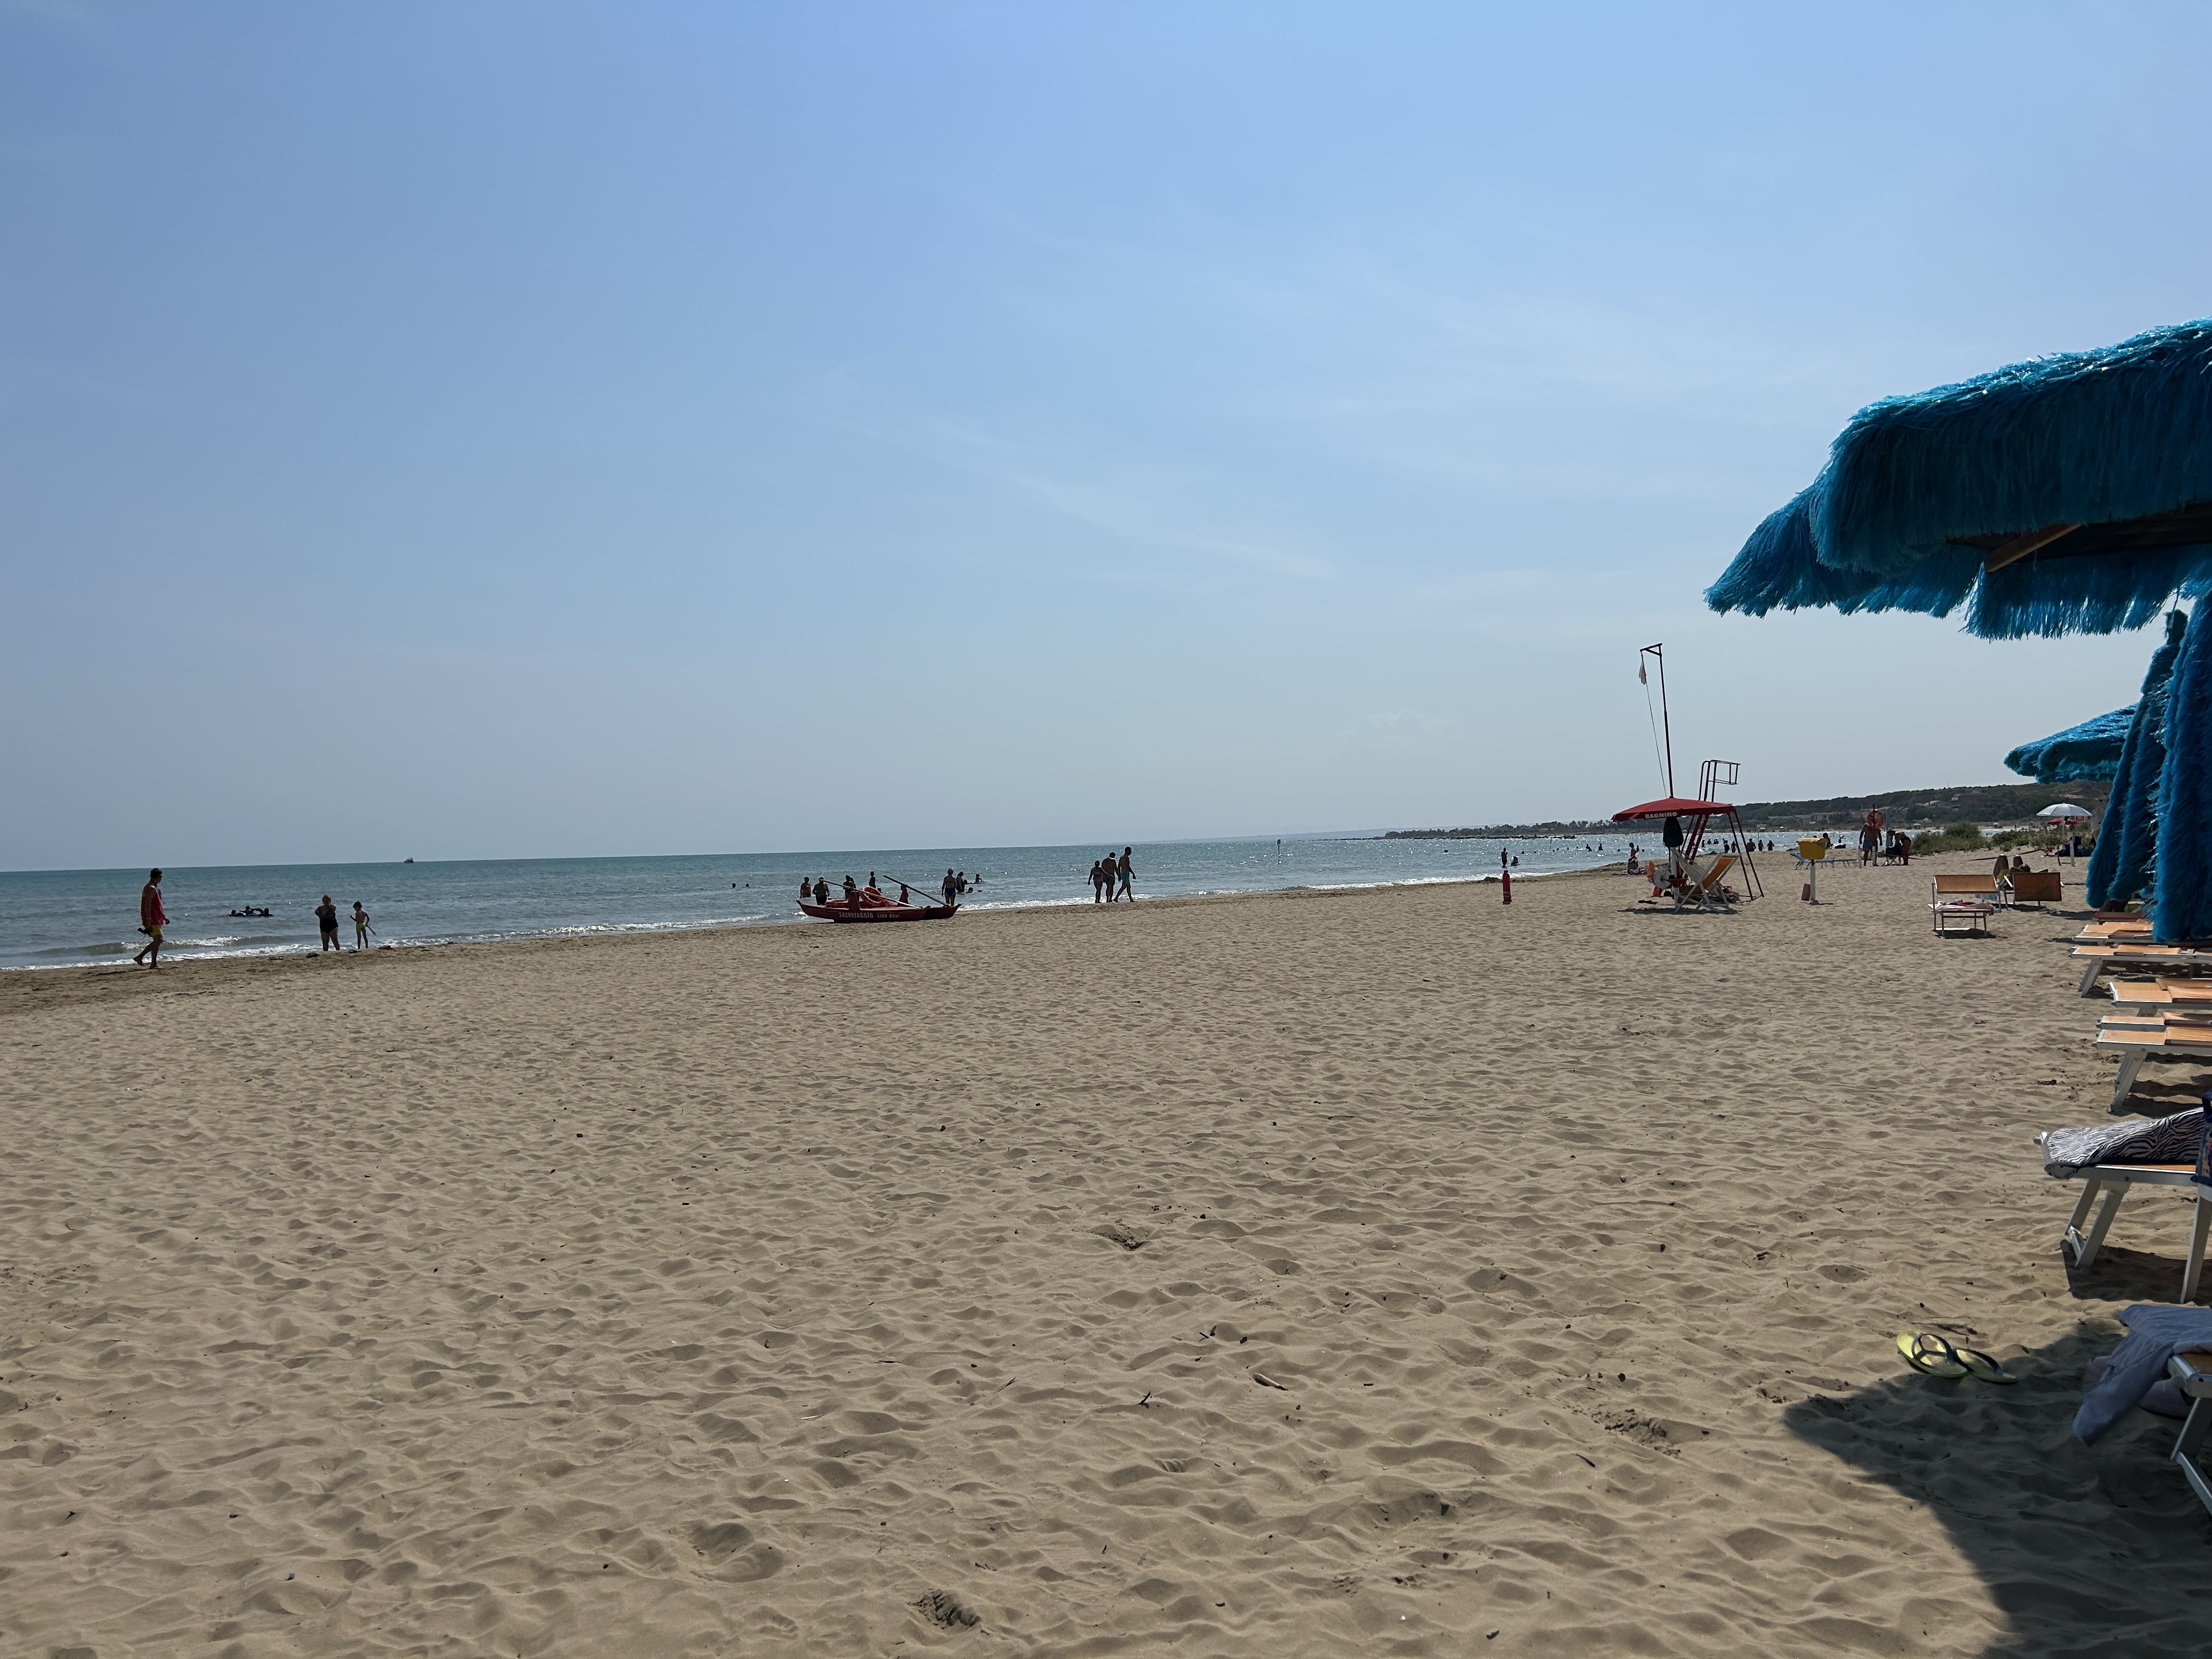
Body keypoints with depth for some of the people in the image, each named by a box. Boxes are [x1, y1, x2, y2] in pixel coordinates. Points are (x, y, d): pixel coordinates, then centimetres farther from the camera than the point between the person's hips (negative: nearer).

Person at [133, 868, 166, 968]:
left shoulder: (154, 888, 19)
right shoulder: (151, 889, -14)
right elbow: (147, 905, -22)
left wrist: (164, 917, 28)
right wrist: (149, 920, -26)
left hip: (155, 919, 10)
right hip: (152, 919, -10)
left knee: (157, 941, 13)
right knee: (157, 940, -9)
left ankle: (140, 957, 16)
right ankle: (154, 963, -6)